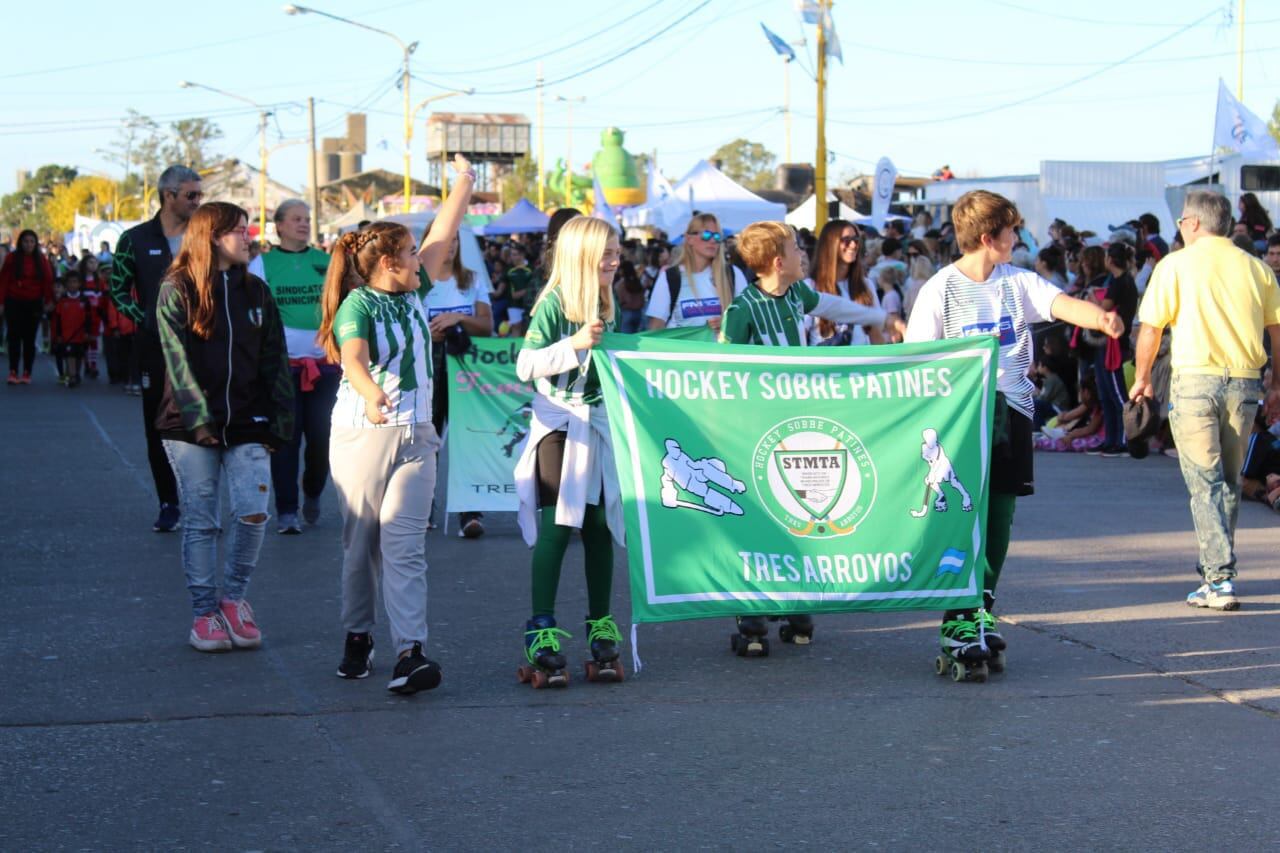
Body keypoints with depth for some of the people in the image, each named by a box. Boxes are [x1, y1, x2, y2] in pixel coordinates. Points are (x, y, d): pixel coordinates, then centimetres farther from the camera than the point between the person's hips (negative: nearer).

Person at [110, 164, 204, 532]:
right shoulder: (135, 240, 3)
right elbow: (119, 289, 6)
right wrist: (146, 320, -6)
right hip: (156, 347, 0)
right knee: (158, 426, 3)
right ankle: (168, 504, 13)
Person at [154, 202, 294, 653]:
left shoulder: (255, 291, 9)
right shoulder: (176, 291, -1)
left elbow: (274, 360, 8)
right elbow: (177, 360, -9)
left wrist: (279, 421, 0)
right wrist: (199, 419, -18)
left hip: (247, 421, 3)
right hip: (191, 425, -2)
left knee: (253, 512, -10)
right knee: (200, 522, 2)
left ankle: (234, 597, 11)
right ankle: (205, 611, 13)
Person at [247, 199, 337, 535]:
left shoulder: (326, 261, 10)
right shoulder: (263, 263, 4)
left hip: (324, 361, 2)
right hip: (281, 361, -2)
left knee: (321, 434, 2)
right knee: (286, 436, -4)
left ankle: (313, 493, 27)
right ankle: (286, 510, 1)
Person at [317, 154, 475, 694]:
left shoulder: (412, 292, 10)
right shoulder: (358, 306, -11)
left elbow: (442, 235, 19)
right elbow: (352, 358, -29)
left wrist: (465, 183, 25)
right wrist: (370, 392, -48)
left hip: (416, 436, 4)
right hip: (362, 433, -4)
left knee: (404, 542, -8)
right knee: (361, 543, 6)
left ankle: (409, 653, -18)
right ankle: (357, 639, 23)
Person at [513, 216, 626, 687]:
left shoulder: (604, 307, 12)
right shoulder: (554, 303, -10)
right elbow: (525, 366, -18)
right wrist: (574, 343, -26)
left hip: (599, 424, 6)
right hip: (559, 425, -6)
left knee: (599, 526, 7)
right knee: (557, 526, -9)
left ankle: (601, 628, 15)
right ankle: (541, 633, -6)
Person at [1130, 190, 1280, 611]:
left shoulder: (1176, 265, -1)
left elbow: (1151, 327, -2)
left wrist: (1142, 377, 11)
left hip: (1195, 379, -4)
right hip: (1244, 382, 4)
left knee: (1204, 482, -3)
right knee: (1229, 481, 16)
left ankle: (1220, 579, -11)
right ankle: (1216, 572, 23)